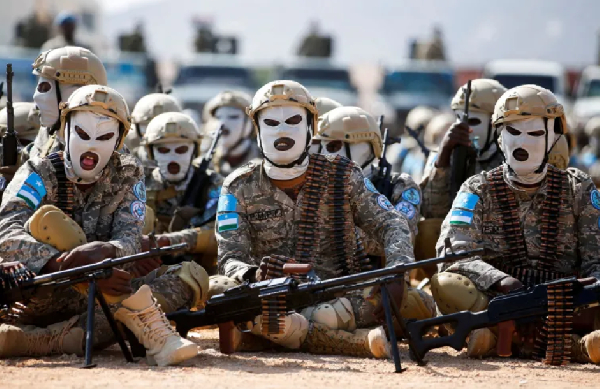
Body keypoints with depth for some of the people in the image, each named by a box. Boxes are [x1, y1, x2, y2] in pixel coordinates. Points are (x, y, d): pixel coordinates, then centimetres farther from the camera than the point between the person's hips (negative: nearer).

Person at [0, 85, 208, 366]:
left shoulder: (127, 175, 6)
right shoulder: (40, 174, -4)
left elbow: (129, 242, -9)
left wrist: (106, 252, -35)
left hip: (102, 296, 3)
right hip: (41, 298, -3)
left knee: (192, 276, -15)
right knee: (47, 219, -27)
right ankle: (139, 317, -34)